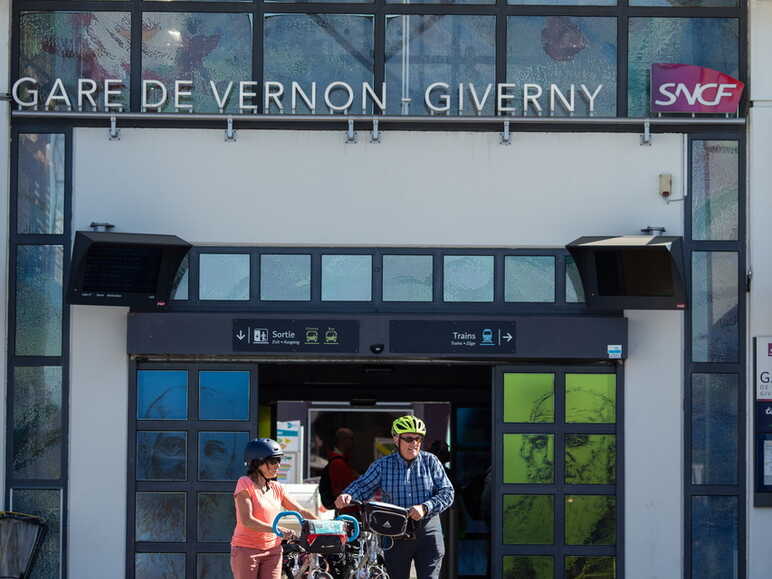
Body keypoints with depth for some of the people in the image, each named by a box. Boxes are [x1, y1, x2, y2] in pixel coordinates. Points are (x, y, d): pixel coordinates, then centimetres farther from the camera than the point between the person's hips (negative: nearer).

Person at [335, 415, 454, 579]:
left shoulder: (430, 461, 3)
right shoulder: (382, 465, 4)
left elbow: (447, 493, -2)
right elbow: (363, 485, -1)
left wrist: (425, 507, -18)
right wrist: (347, 495, -24)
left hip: (427, 531, -1)